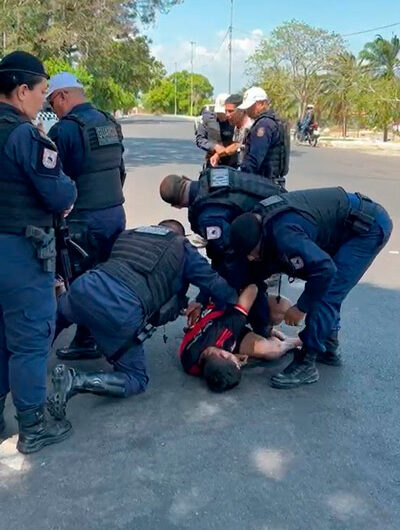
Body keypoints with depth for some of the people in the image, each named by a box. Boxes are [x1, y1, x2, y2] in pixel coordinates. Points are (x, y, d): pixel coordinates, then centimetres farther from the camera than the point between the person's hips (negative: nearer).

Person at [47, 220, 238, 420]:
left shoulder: (127, 235, 30)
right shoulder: (182, 249, 17)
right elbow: (216, 285, 14)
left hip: (85, 288, 6)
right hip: (122, 314, -5)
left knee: (58, 311, 41)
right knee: (136, 380, 13)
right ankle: (77, 381, -7)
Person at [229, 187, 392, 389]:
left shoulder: (283, 234, -32)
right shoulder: (263, 221, -1)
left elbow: (324, 269, -36)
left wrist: (301, 307, -20)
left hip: (370, 226, -10)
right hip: (359, 223, 10)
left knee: (326, 295, -14)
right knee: (324, 289, 17)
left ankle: (305, 365, -7)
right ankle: (329, 349, 29)